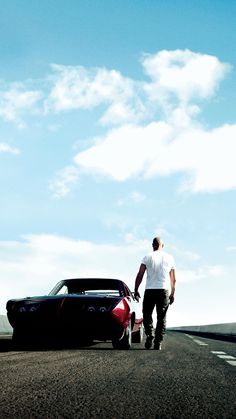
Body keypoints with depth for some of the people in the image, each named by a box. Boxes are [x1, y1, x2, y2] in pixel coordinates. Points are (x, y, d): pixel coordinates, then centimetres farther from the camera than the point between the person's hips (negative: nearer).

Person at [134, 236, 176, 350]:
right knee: (161, 318, 8)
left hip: (150, 291, -2)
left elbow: (140, 275, -4)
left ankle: (150, 335, -8)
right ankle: (158, 343, 3)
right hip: (164, 291, 2)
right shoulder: (170, 258, 9)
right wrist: (172, 294, 20)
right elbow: (173, 279, 12)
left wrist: (136, 290, 3)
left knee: (147, 315, 12)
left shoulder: (148, 257, 1)